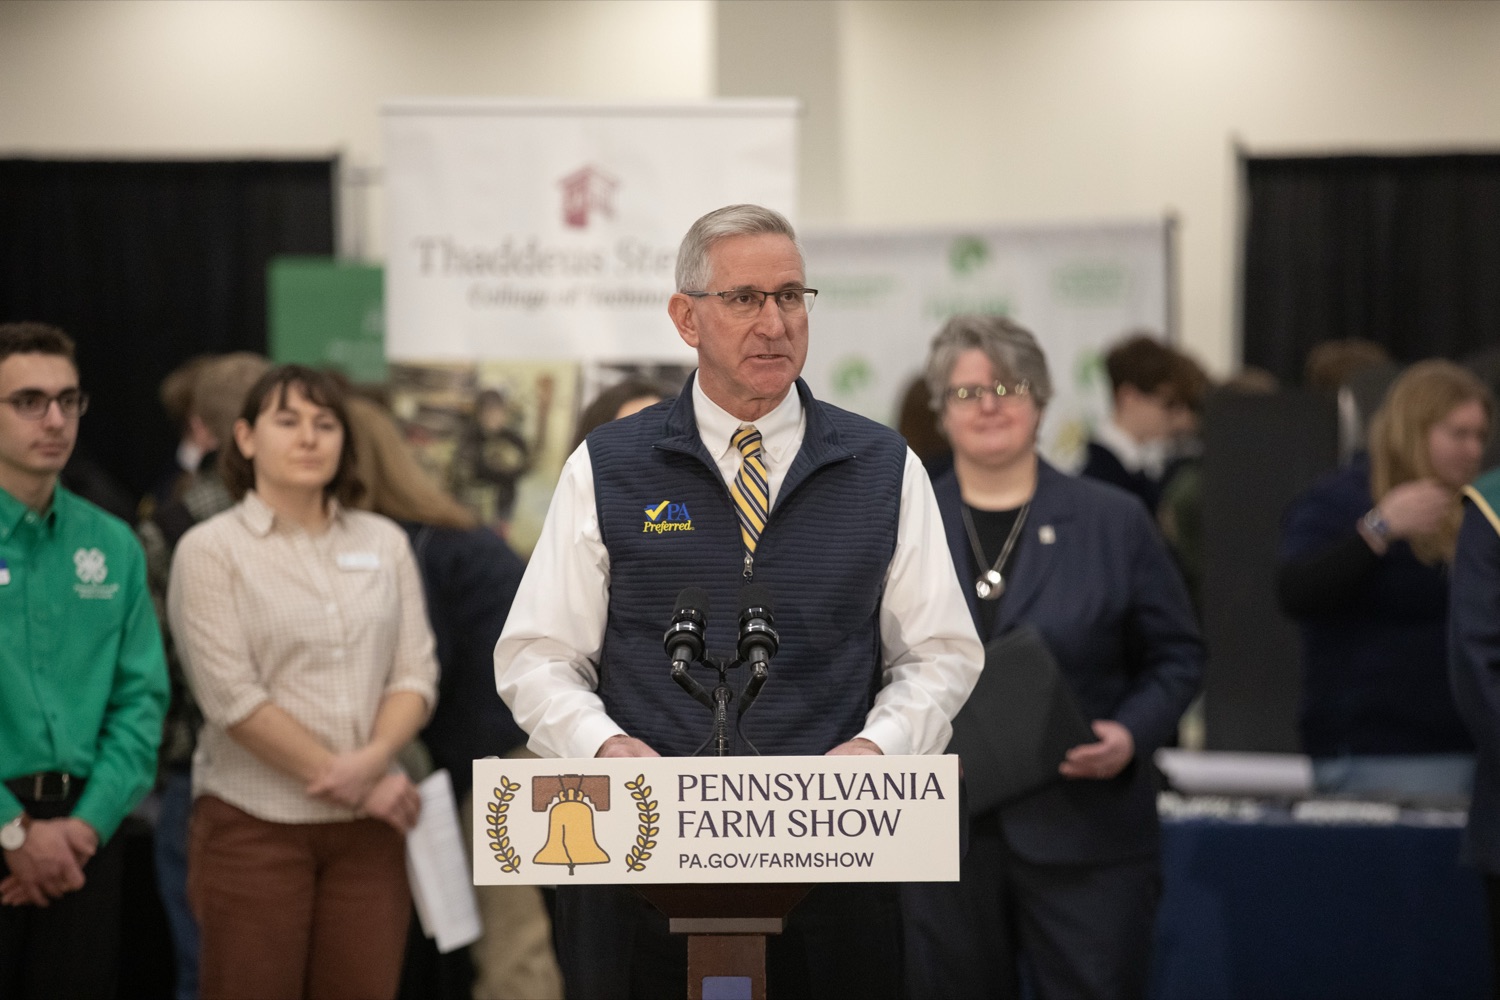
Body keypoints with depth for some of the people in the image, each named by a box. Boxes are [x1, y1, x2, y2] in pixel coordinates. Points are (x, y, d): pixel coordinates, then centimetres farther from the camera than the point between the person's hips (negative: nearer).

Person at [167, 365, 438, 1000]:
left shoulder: (383, 542, 12)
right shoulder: (211, 549, -1)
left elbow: (416, 674, 7)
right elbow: (234, 698, -9)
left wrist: (373, 759, -13)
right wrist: (348, 781, -10)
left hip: (369, 824, 4)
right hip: (256, 822, -3)